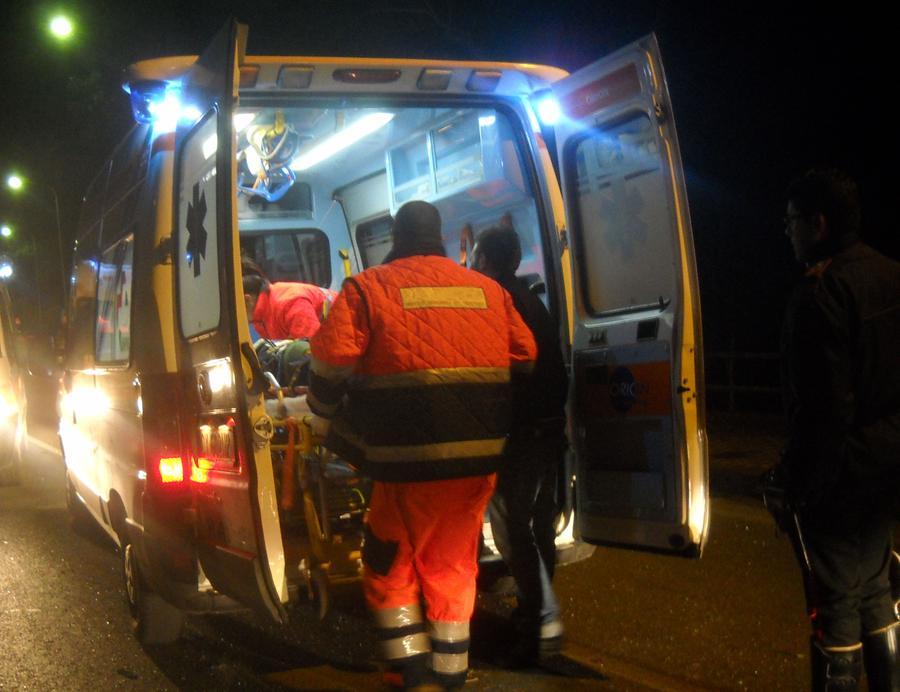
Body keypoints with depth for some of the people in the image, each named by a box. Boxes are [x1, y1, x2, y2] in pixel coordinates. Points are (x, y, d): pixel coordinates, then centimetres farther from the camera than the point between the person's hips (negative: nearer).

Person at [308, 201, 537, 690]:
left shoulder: (367, 288, -2)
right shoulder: (490, 290, 11)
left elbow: (332, 367, -9)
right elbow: (526, 362, 12)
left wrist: (325, 410, 10)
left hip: (412, 458, -4)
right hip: (480, 457, 5)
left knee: (389, 563, 15)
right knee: (453, 563, 19)